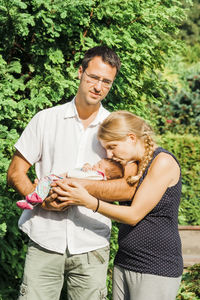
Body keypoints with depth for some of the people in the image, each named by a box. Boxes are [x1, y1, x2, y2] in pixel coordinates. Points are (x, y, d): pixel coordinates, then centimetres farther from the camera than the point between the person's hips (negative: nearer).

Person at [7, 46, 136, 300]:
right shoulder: (46, 119, 6)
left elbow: (130, 188, -5)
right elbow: (15, 173, 6)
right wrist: (40, 198, -14)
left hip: (91, 246, 0)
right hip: (45, 242, 0)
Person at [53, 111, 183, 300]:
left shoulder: (163, 162, -13)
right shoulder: (132, 164, 11)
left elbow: (134, 215, -16)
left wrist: (88, 201, -17)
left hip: (157, 269, -7)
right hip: (124, 263, 7)